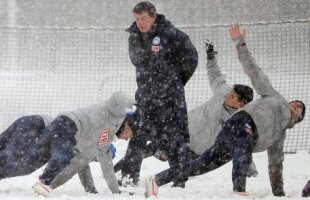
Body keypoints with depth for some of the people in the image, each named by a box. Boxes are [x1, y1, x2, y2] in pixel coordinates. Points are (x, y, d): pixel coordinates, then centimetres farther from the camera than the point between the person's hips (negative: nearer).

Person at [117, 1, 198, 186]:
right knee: (136, 135, 6)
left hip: (169, 96, -6)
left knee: (173, 138, -3)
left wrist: (176, 80, 2)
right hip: (145, 96, 6)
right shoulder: (134, 37, 5)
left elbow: (190, 58, -7)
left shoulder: (171, 35, -14)